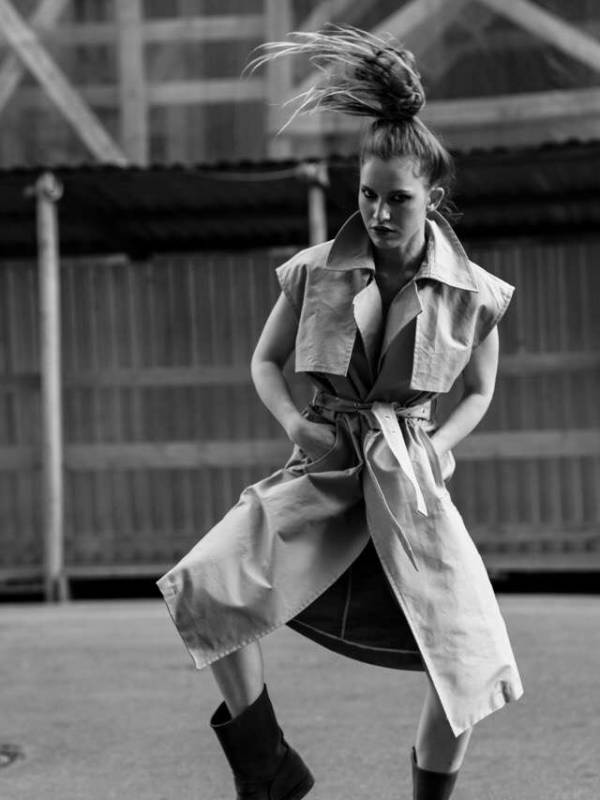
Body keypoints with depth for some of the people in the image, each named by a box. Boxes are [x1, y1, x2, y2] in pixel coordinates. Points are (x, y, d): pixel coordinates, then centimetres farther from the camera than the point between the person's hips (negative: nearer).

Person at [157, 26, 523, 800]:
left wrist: (438, 444, -7)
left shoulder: (473, 294, -3)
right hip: (323, 470, 0)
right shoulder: (315, 273, -2)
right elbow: (265, 360, 12)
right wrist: (294, 421, -7)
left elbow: (479, 391, 12)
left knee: (469, 659, -11)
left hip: (410, 480, 0)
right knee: (205, 583, -23)